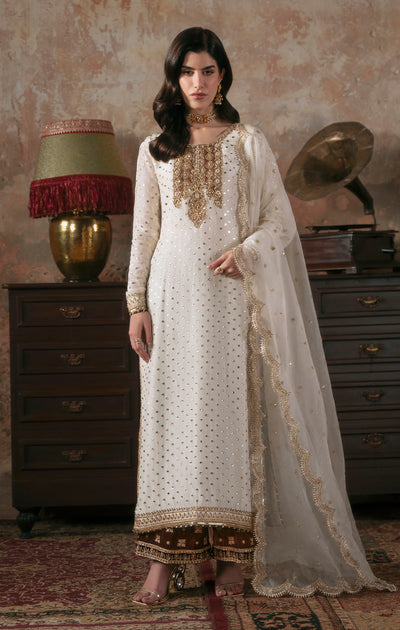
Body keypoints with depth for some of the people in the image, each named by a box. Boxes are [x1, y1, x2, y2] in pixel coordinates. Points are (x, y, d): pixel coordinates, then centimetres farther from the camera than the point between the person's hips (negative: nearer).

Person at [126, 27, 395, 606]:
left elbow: (281, 221, 5)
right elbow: (144, 232, 11)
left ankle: (236, 550, 7)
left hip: (232, 297, -1)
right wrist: (137, 304, 3)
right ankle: (164, 558, 2)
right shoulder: (154, 150, 13)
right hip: (172, 294, 2)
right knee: (169, 414, -2)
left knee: (232, 415, -2)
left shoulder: (249, 143, 7)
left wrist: (245, 251, -14)